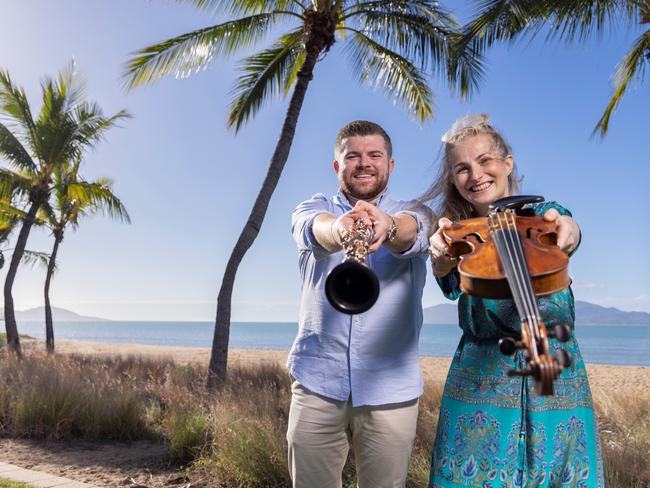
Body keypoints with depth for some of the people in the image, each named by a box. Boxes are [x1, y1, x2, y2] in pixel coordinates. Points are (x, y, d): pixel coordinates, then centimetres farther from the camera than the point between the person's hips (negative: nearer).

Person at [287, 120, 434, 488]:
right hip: (317, 381, 0)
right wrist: (338, 229, -42)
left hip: (391, 386, 0)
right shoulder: (315, 208, 7)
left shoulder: (413, 215, 6)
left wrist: (387, 226, -43)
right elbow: (314, 228, -19)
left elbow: (411, 232, -19)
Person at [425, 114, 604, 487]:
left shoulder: (541, 215, 3)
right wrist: (442, 255, -39)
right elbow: (448, 279, -15)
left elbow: (568, 229, -20)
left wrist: (566, 230, -45)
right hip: (478, 382, 0)